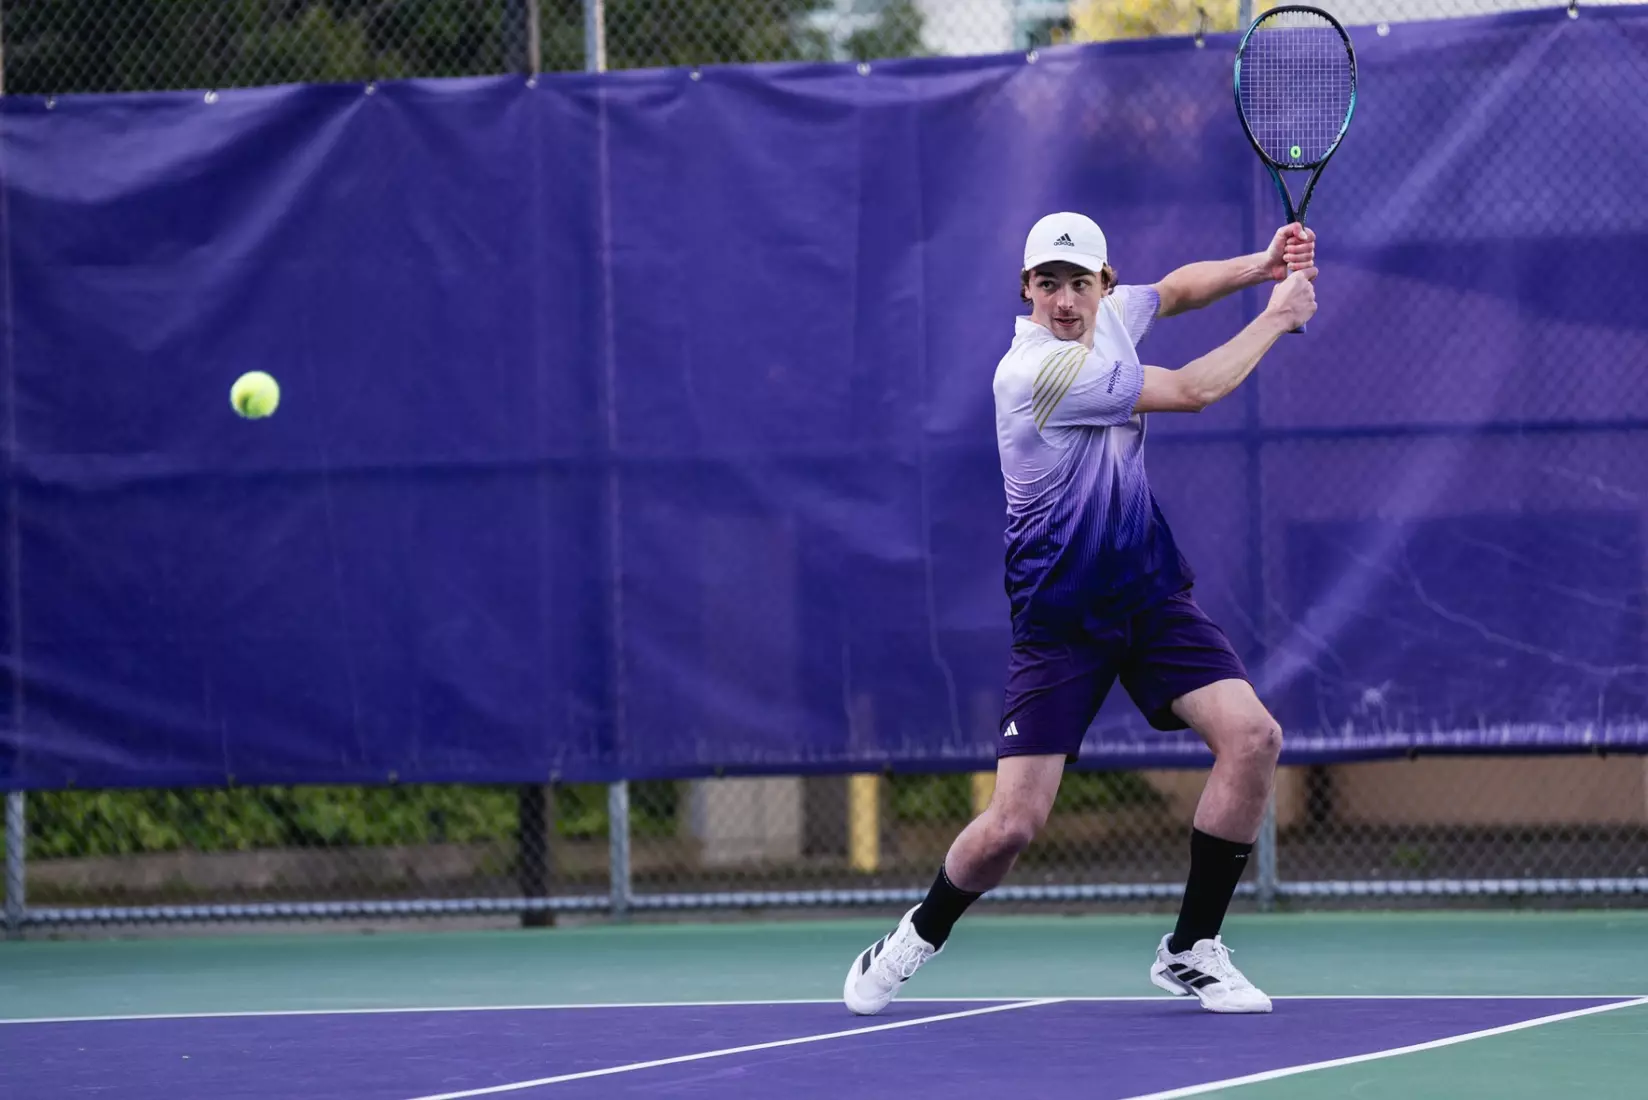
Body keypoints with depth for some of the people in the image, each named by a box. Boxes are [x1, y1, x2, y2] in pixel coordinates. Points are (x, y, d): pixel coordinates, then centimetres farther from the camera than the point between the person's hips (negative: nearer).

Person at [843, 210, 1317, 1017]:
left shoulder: (1108, 314, 0)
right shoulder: (1034, 370, -23)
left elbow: (1176, 289, 24)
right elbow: (1192, 391, -18)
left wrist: (1260, 265, 6)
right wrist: (1276, 319, -4)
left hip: (1151, 593, 6)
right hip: (1059, 619, -6)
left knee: (1252, 737, -15)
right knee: (1013, 824, -11)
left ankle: (1192, 951, -2)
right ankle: (918, 941, 21)